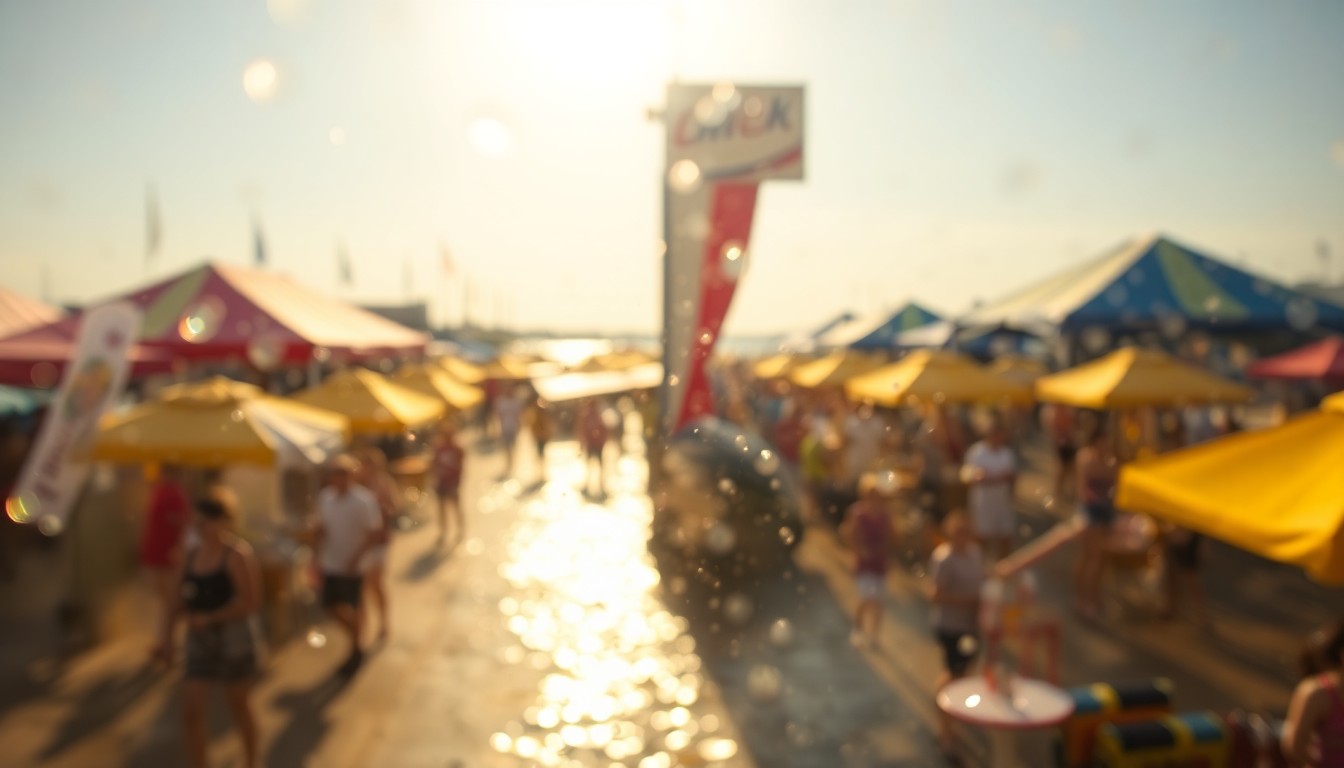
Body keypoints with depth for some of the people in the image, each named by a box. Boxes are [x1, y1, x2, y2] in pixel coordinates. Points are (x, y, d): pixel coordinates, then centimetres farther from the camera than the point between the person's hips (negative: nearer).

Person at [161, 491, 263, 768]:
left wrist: (209, 618, -25)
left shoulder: (237, 555, -17)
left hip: (235, 637, -5)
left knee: (238, 705, 13)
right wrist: (171, 621, -11)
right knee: (191, 710, 0)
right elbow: (182, 597, 7)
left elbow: (249, 601, -22)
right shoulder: (192, 555, 3)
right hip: (200, 640, 5)